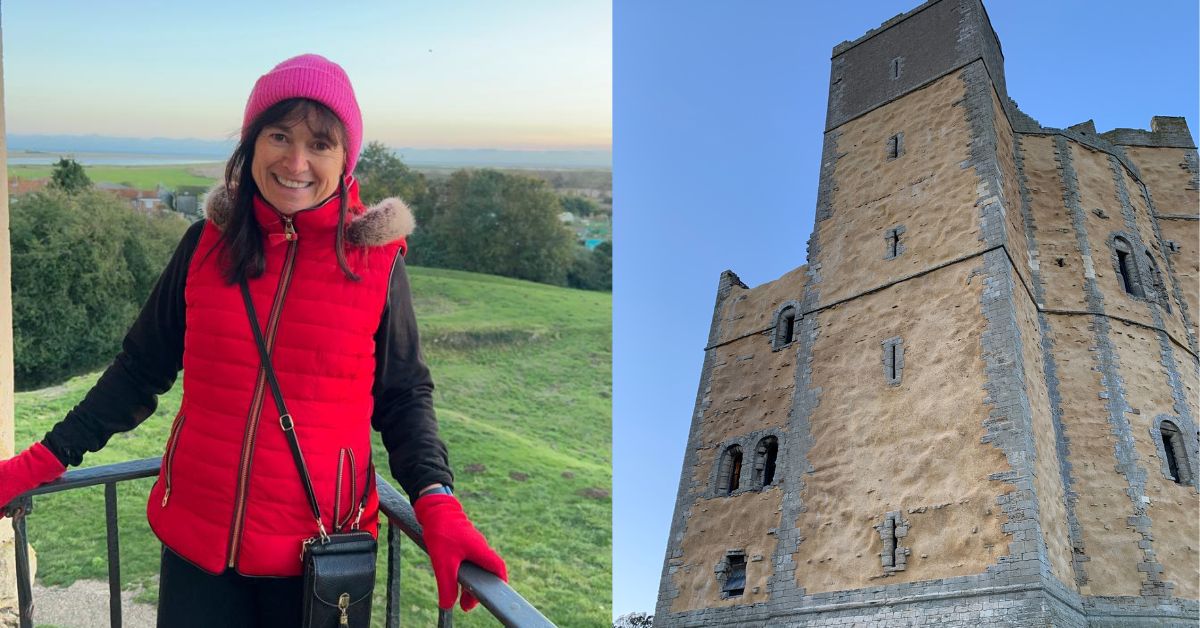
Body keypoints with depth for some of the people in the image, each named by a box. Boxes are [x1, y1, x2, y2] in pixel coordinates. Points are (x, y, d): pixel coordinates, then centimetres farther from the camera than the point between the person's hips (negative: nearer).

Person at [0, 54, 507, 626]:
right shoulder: (206, 244, -1)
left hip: (321, 554, -1)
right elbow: (141, 370, 9)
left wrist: (437, 505, -16)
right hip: (195, 542, 2)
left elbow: (403, 397, -1)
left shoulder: (377, 259, -6)